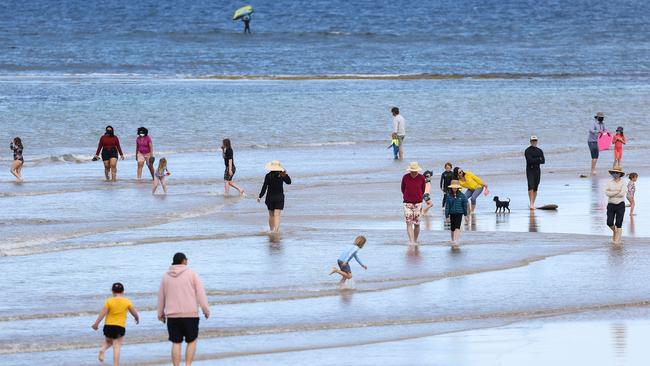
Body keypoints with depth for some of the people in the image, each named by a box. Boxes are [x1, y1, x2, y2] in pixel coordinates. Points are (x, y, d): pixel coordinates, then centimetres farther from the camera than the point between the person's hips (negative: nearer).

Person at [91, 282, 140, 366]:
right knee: (117, 347, -1)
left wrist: (96, 324, 3)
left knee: (108, 342, 26)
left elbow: (102, 313, -6)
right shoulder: (127, 302, -2)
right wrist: (137, 318, 28)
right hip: (120, 327, -1)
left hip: (108, 325, 1)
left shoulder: (109, 301, -4)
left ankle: (102, 349, -4)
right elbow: (135, 313, 6)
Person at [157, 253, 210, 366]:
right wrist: (206, 310, -4)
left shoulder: (166, 276, 7)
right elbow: (200, 293, -7)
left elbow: (161, 297, 13)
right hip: (190, 314, -3)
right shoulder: (192, 274, -2)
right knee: (192, 341, 9)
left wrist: (161, 313, 23)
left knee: (176, 343, 8)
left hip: (172, 315, 3)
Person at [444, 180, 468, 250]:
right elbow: (447, 206, -1)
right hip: (452, 214, 2)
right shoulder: (449, 196, -3)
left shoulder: (461, 196, -4)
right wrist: (447, 216, -4)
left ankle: (456, 243, -19)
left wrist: (465, 214, 8)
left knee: (457, 228, -14)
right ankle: (453, 242, 28)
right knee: (452, 229, 12)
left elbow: (465, 205, 4)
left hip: (459, 213, -2)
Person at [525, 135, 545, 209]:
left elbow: (543, 161, 1)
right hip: (530, 171, -5)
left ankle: (532, 204, 12)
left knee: (535, 188, 5)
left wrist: (534, 161, -12)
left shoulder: (539, 151, 11)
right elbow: (530, 160, -17)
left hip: (537, 171, 5)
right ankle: (531, 203, -22)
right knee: (531, 187, -17)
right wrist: (539, 159, -9)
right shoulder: (527, 151, -3)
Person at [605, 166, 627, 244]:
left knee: (618, 224, -3)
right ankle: (614, 231, 29)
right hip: (611, 205, 2)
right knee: (609, 223, -2)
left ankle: (617, 240, 2)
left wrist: (612, 193, -12)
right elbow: (607, 193, -10)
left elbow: (622, 193, -17)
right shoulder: (610, 183, 3)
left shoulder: (622, 183, -3)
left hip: (620, 205, -2)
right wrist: (617, 192, -16)